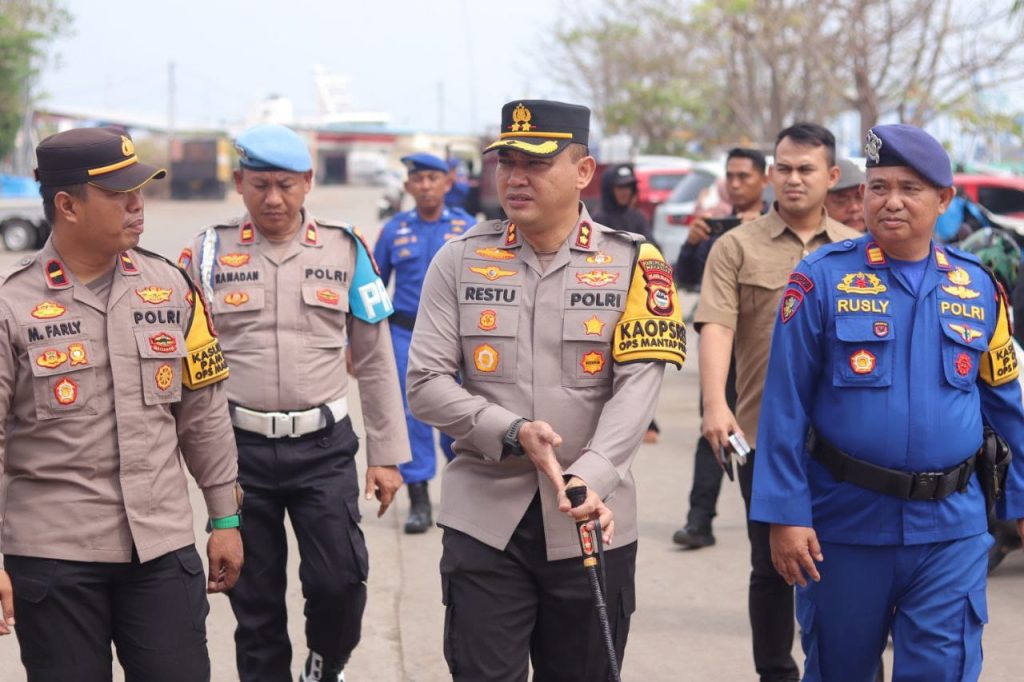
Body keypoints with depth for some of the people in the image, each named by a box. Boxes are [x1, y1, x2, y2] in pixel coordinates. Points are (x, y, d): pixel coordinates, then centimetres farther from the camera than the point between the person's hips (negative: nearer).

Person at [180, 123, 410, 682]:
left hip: (324, 446, 0)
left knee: (339, 580, -7)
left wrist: (386, 455, 5)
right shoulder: (208, 253, 1)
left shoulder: (346, 251, 3)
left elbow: (375, 362, 7)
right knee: (254, 596, 7)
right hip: (239, 448, 0)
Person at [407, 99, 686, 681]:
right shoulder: (460, 261, 4)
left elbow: (638, 386, -9)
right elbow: (426, 385, -1)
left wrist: (589, 476, -25)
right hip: (484, 517, 0)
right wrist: (512, 433, -16)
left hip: (592, 521, 0)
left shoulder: (633, 264, 0)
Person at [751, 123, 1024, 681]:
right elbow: (785, 407, -7)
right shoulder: (823, 279, -6)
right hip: (846, 522, -1)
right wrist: (785, 514, -10)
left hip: (951, 529, 1)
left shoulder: (977, 288, 4)